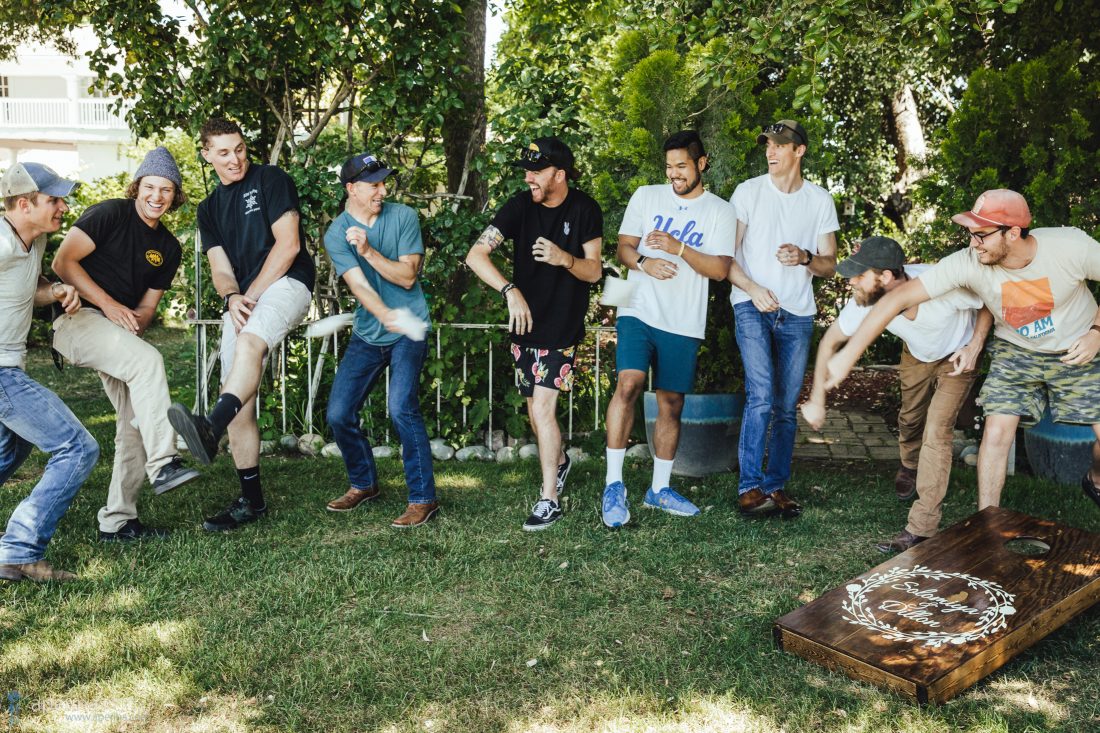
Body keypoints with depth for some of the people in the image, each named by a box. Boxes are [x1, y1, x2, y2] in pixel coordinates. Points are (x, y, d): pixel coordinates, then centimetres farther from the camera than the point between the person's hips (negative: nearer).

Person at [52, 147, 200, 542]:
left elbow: (147, 305, 12)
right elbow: (63, 262, -12)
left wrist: (133, 323, -10)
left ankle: (117, 521, 8)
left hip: (120, 333, 7)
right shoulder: (110, 214, -7)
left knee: (137, 422, 1)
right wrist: (108, 304, -17)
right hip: (77, 320, -7)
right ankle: (163, 464, -34)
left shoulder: (169, 248, 12)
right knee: (148, 360, -33)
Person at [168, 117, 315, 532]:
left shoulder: (270, 180, 3)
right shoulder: (209, 209, 20)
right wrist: (232, 298, -12)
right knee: (239, 402, 0)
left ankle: (210, 430, -59)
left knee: (249, 342, -38)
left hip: (286, 282, -6)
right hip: (240, 300, 6)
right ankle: (251, 500, 6)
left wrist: (251, 295, -9)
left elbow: (288, 244, -7)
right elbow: (220, 269, 11)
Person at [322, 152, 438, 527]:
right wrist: (386, 315, -39)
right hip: (367, 334, 3)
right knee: (339, 413, 2)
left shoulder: (403, 217, -5)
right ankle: (363, 483, 26)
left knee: (402, 408, -19)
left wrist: (368, 250, -24)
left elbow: (407, 276, -11)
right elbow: (359, 285, -20)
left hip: (408, 331, -3)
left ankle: (423, 497, -8)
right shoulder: (336, 235, -5)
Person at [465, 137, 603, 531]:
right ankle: (559, 459, 44)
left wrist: (565, 259, -27)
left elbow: (594, 271, -5)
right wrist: (510, 290, -32)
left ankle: (550, 499, 2)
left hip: (563, 325, -3)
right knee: (537, 409, 13)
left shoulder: (585, 209, -7)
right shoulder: (520, 206, -8)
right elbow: (476, 254, -17)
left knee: (542, 407, -11)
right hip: (525, 321, 3)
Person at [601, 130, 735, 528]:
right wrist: (644, 262, -15)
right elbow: (623, 246, 7)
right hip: (638, 312, -1)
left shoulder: (720, 211, 5)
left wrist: (678, 248, -18)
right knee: (628, 383, -22)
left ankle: (659, 489, 23)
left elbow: (720, 269, -5)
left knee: (671, 404, 9)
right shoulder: (645, 197, 9)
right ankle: (613, 483, -14)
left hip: (683, 323, 1)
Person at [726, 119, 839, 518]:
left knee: (787, 407, 6)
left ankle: (776, 486, 16)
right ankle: (749, 487, -11)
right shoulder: (749, 191, 1)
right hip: (752, 306, -3)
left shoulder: (820, 200, 8)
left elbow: (830, 265, 10)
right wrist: (752, 288, -15)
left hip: (797, 313, 3)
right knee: (761, 396, -17)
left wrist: (805, 258, -12)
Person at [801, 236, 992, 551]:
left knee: (937, 431, -16)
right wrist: (816, 400, -15)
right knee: (910, 418, 21)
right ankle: (910, 466, 58)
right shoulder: (866, 301, -30)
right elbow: (830, 341, -15)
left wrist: (975, 345, -30)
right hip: (916, 355, 4)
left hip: (957, 356, -4)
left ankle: (920, 530, -12)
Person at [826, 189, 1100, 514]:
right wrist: (848, 355, -36)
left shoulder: (1072, 246, -28)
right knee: (996, 433, -14)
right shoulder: (967, 263, -28)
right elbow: (899, 297, -32)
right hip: (1016, 352, 0)